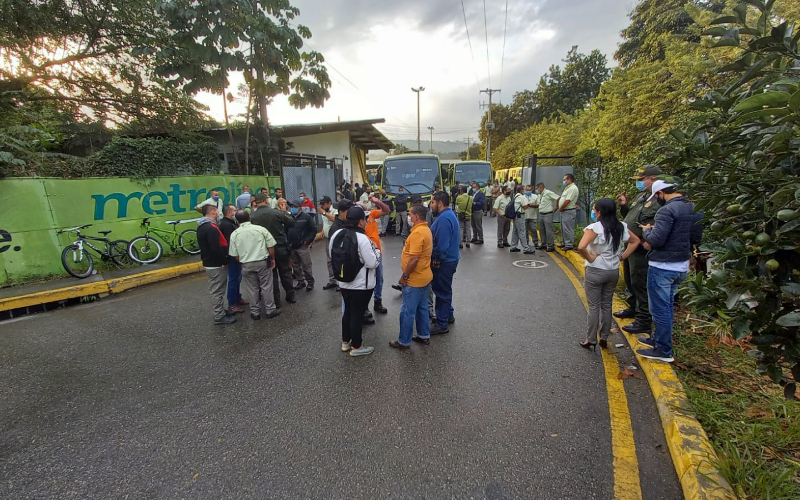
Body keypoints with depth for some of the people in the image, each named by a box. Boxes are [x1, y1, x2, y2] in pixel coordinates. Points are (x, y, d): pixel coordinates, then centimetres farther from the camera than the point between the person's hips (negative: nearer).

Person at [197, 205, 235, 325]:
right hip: (216, 265, -10)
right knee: (217, 291, -2)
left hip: (209, 263, 10)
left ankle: (221, 312, 28)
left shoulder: (202, 227, 12)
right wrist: (224, 261, -18)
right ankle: (219, 317, 6)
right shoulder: (211, 228, -22)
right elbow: (216, 248, -28)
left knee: (216, 290, 17)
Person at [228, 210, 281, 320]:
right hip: (263, 262, -1)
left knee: (252, 289, 12)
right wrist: (272, 259, 9)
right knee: (266, 287, 8)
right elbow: (271, 246, -5)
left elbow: (235, 255, 1)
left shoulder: (234, 234, -3)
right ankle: (270, 310, 16)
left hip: (246, 265, 2)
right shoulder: (260, 229, -7)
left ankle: (255, 312, 22)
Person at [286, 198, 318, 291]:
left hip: (303, 246, -6)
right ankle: (300, 281, 25)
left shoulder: (306, 217, -5)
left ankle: (310, 282, 10)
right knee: (296, 266, 13)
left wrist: (307, 241, -12)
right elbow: (286, 231, 17)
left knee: (306, 266, -2)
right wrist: (288, 242, 7)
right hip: (292, 247, 6)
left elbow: (314, 230, -7)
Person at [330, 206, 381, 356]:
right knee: (357, 314, 6)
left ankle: (345, 342, 35)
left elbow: (332, 256, 9)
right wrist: (376, 251, -3)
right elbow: (373, 263, -21)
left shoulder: (336, 234, -2)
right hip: (361, 285, -7)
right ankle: (356, 346, 21)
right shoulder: (362, 238, -24)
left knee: (347, 311, 21)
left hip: (344, 282, 7)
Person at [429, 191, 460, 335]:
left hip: (444, 261, -10)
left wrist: (437, 260, -17)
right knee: (444, 290, 22)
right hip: (448, 259, 10)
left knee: (442, 292, 1)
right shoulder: (448, 214, 10)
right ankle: (448, 315, 37)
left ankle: (442, 324, 12)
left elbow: (442, 244, -29)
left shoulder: (444, 218, -24)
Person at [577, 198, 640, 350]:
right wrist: (622, 256, 11)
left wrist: (590, 258, -14)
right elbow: (635, 241, 17)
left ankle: (591, 340, 13)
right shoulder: (621, 227, 2)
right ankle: (604, 339, 24)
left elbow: (581, 247, -31)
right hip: (614, 271, 6)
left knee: (593, 306, 4)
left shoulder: (595, 228, -19)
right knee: (607, 305, 15)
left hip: (595, 272, -6)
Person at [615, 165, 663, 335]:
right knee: (630, 281, 23)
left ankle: (644, 321, 8)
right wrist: (624, 206, 7)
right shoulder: (641, 195, 12)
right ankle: (633, 308, 41)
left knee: (640, 283, -3)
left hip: (641, 250, -10)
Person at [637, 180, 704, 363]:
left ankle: (664, 350, 12)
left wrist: (647, 230, -5)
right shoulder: (696, 210, 9)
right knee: (667, 306, 21)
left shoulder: (667, 210, -19)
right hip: (682, 267, 9)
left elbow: (655, 240, -24)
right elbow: (697, 238, 16)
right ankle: (659, 339, 35)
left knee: (660, 308, 2)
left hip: (663, 267, -9)